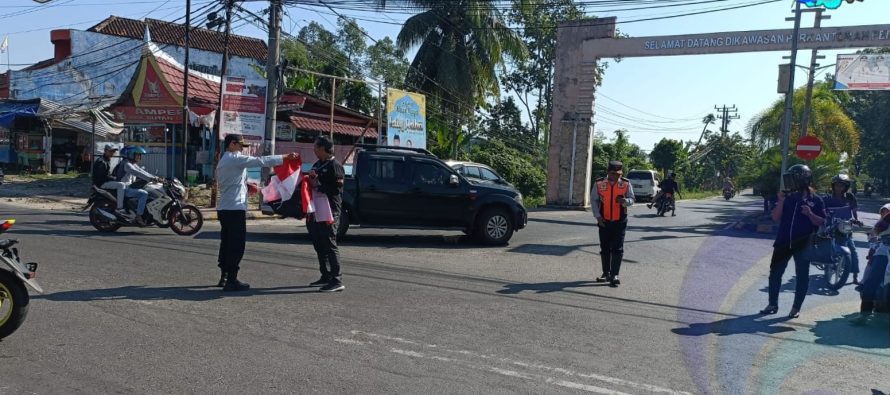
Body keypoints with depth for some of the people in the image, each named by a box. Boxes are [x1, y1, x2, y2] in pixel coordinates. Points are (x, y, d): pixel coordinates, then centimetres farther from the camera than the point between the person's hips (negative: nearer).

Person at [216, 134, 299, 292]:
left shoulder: (223, 161, 19)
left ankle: (224, 277, 20)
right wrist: (285, 157, -13)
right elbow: (261, 161, -15)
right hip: (235, 208, -10)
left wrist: (246, 184, 11)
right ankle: (231, 280, -5)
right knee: (236, 245, -6)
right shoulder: (235, 158, -11)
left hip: (224, 208, 10)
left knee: (227, 243, 14)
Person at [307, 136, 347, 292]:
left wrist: (318, 186, -17)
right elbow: (312, 182, 23)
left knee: (329, 245, -10)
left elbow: (337, 188, -17)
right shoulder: (317, 165, 19)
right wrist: (309, 178, 2)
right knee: (319, 245, 13)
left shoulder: (335, 166, -9)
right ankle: (326, 276, 23)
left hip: (329, 211, -9)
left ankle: (337, 281, -9)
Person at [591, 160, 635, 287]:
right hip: (604, 221, 1)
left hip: (620, 221, -1)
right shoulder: (599, 183, -3)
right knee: (604, 248, 11)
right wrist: (597, 216, -6)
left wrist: (625, 201, -22)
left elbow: (631, 200, 1)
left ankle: (614, 275, 0)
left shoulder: (626, 184, -3)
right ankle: (606, 273, 25)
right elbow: (594, 200, 2)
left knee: (617, 249, -4)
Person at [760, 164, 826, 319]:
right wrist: (781, 201, -11)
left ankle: (796, 308, 14)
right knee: (775, 273, 6)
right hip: (783, 241, 3)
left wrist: (810, 214, -20)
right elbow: (775, 218, 2)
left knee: (802, 276, 3)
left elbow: (821, 222, -3)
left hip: (803, 243, -3)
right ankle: (772, 304, 17)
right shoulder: (788, 197, 6)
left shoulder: (815, 200, -2)